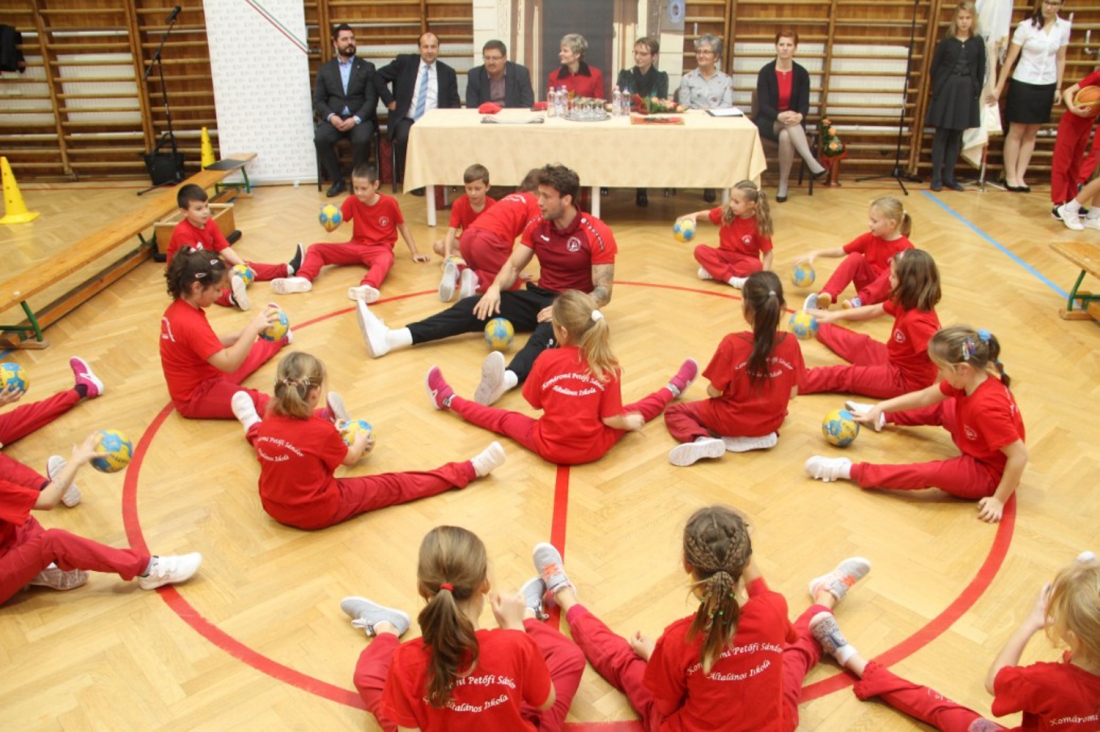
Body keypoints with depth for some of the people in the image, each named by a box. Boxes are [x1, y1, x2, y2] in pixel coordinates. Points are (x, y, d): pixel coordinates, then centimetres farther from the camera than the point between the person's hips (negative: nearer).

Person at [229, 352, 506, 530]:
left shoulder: (268, 423, -9)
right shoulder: (322, 430, -23)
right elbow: (350, 458, -4)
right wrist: (361, 440, 19)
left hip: (274, 506, 5)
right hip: (320, 512, -5)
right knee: (392, 485, -1)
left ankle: (253, 428, 64)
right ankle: (468, 470, 5)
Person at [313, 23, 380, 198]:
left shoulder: (367, 67, 10)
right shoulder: (325, 69, 14)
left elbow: (371, 99, 0)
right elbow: (318, 100, 7)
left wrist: (355, 119, -16)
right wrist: (331, 117, -14)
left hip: (360, 118, -1)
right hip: (333, 118, 2)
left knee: (362, 140, -34)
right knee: (321, 138, -29)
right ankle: (337, 181, -10)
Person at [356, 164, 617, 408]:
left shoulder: (597, 233, -14)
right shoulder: (537, 226, 4)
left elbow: (603, 293, -16)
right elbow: (513, 265, 5)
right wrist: (495, 288, -16)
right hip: (540, 297, 6)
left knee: (549, 329, -41)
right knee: (476, 306, -13)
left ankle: (507, 378, -73)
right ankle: (390, 338, -24)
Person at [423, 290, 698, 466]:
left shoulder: (547, 360, -15)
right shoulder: (608, 366, -13)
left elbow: (535, 403, -1)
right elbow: (611, 419, -10)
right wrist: (629, 423, 11)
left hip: (550, 447, -1)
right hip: (593, 449, 1)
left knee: (503, 418, 21)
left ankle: (449, 400, 36)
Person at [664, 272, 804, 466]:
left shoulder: (732, 344, -25)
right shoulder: (791, 343, -15)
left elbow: (714, 392, -17)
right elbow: (792, 394, -5)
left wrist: (711, 389, 8)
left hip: (733, 420, -3)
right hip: (772, 420, 4)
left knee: (674, 412, 16)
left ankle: (701, 440, -13)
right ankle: (764, 436, 9)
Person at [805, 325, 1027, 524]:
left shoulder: (987, 407, -37)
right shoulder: (970, 377, -11)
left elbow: (1020, 455, -34)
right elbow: (925, 397, 2)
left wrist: (999, 499, -27)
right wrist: (881, 407, 2)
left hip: (989, 473, -9)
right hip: (978, 452, 9)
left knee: (927, 474, -27)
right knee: (941, 408, 21)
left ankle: (848, 470, -20)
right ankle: (884, 417, 38)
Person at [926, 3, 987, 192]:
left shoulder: (978, 42, 4)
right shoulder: (946, 41, -2)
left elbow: (981, 71, 8)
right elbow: (934, 68, 2)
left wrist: (977, 94, 3)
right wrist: (939, 89, -3)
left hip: (967, 93, 2)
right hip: (946, 91, -2)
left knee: (956, 137, 8)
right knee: (941, 135, 1)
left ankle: (949, 177, 14)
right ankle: (936, 177, 6)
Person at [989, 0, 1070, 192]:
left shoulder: (1063, 27, 2)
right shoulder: (1026, 26, -9)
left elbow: (1060, 59, 9)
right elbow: (1010, 58, -7)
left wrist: (1058, 88, 7)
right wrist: (999, 87, -8)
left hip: (1046, 86, 4)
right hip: (1023, 84, -4)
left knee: (1031, 134, 8)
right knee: (1016, 132, 3)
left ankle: (1020, 176, 14)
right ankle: (1010, 176, 11)